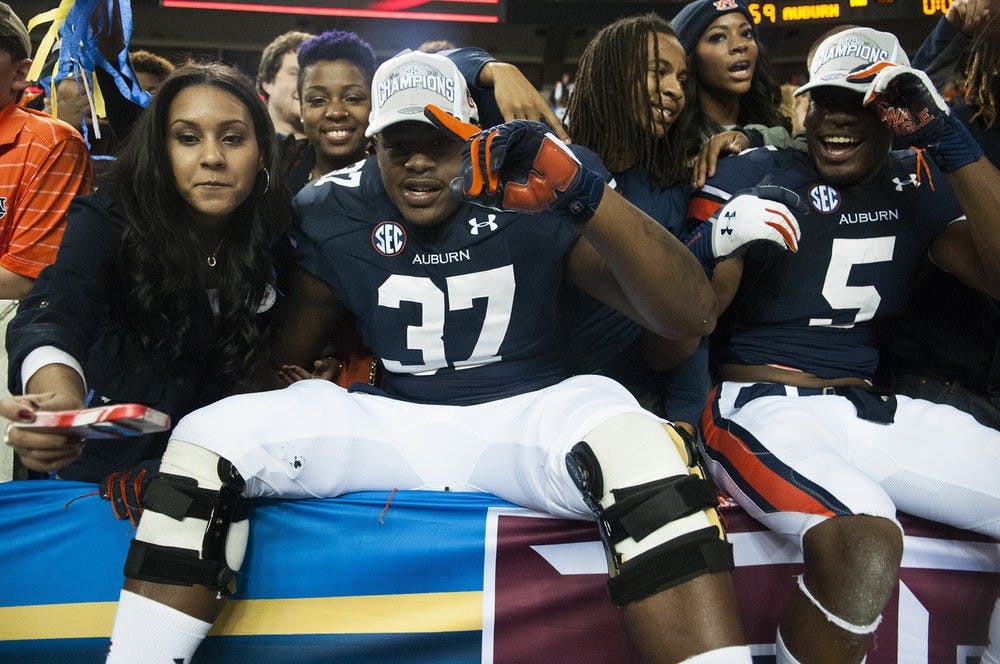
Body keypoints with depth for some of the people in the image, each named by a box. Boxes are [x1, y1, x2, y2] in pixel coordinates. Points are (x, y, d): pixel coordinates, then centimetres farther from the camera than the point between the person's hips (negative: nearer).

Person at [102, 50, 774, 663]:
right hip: (387, 421, 3)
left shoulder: (531, 192, -6)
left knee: (633, 440, -35)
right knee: (209, 437, -16)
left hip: (523, 416, -2)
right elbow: (287, 356, 12)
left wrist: (584, 192, -31)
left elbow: (691, 316, -17)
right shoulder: (336, 213, 5)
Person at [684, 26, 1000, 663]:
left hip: (870, 412, 6)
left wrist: (949, 139, -9)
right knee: (865, 544, -35)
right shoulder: (755, 175, 3)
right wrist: (718, 243, -27)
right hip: (760, 407, -5)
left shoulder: (917, 186, 14)